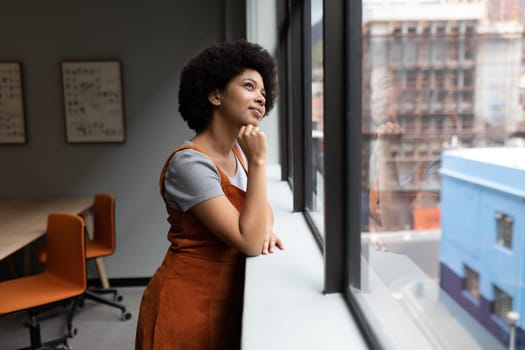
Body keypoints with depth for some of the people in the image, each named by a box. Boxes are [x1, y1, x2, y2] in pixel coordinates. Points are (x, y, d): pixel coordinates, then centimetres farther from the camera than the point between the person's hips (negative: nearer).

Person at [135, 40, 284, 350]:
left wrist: (265, 229, -8)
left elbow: (261, 206, 14)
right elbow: (248, 243, -27)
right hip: (188, 304, -7)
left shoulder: (237, 151, 1)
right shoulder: (190, 163, -24)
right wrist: (258, 161, -26)